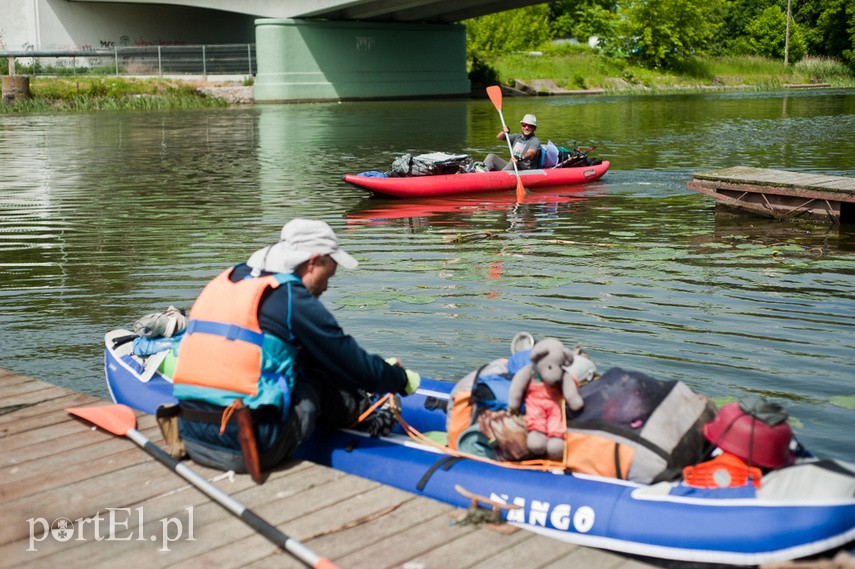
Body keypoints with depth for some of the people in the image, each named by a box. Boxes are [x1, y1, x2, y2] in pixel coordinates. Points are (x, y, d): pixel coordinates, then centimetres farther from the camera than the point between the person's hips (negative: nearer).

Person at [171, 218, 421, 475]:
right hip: (250, 448, -7)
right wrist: (402, 379, 20)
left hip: (190, 438, 8)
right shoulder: (291, 298, -8)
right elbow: (354, 364, 1)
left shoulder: (224, 282, 16)